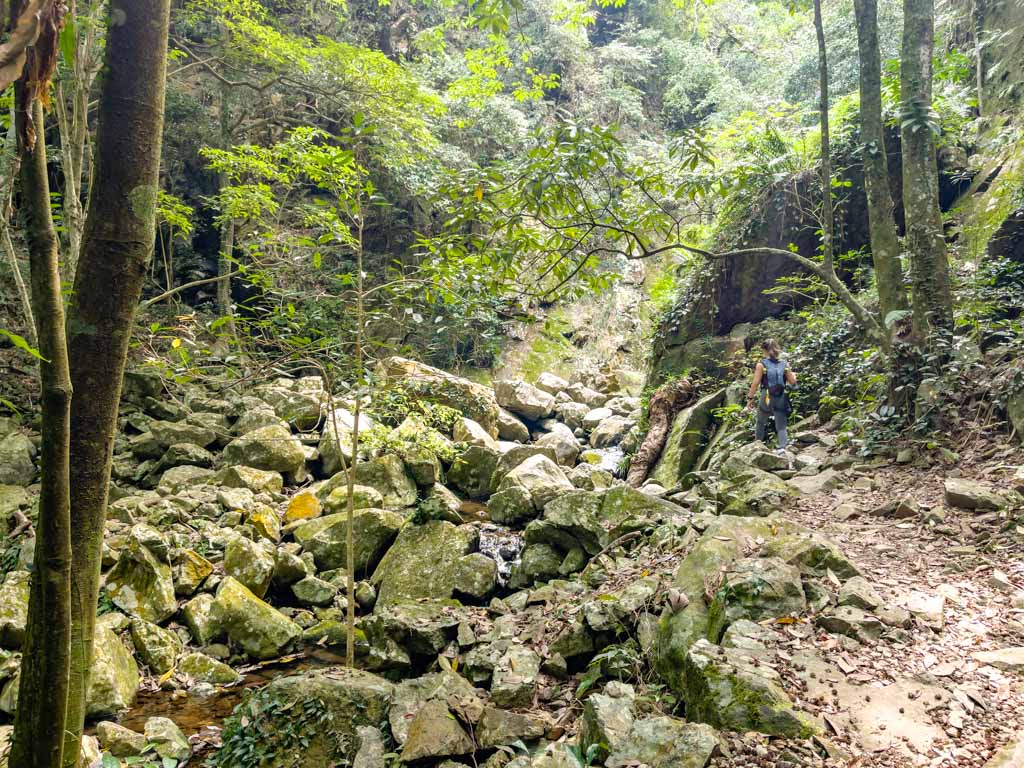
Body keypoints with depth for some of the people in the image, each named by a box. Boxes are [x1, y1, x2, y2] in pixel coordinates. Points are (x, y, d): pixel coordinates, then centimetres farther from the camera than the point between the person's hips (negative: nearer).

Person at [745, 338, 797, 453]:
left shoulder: (761, 365, -6)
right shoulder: (785, 365, 1)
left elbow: (755, 383, -9)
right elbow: (793, 382, 5)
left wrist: (750, 398, -1)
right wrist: (794, 375, 26)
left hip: (766, 398, -1)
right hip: (781, 399, 2)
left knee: (760, 423, 19)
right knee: (781, 426, 4)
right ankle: (782, 447, -14)